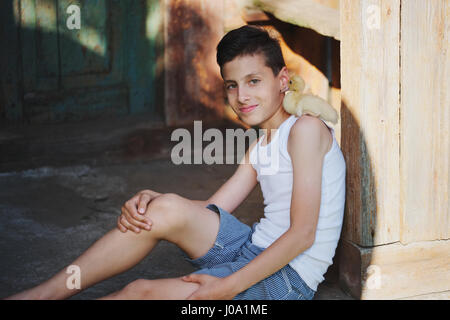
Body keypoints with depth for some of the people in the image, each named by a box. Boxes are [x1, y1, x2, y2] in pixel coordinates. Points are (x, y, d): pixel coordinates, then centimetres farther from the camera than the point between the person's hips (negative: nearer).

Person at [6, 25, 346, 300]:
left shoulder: (305, 129, -12)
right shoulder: (259, 148, 16)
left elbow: (303, 233, -19)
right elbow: (210, 210, 10)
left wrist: (228, 287, -23)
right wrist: (149, 199, -9)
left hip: (289, 278, -7)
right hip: (254, 250, 7)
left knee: (144, 292, -20)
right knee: (169, 208, -15)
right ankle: (46, 293, -9)